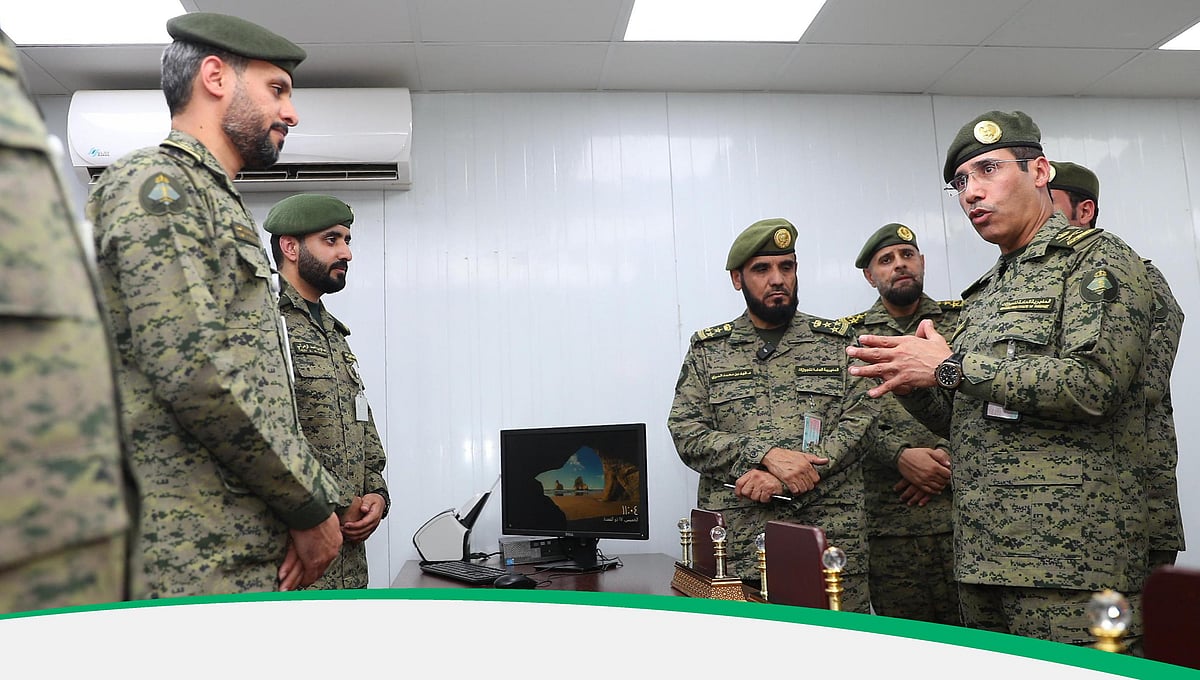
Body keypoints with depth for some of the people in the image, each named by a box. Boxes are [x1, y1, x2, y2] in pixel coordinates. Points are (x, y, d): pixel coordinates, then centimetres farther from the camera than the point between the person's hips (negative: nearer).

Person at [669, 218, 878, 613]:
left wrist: (784, 479, -13)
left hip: (832, 534, 1)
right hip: (736, 539, 0)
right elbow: (686, 433, 1)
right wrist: (768, 455, -14)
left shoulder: (838, 342, 11)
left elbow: (860, 421, 0)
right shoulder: (707, 349, 10)